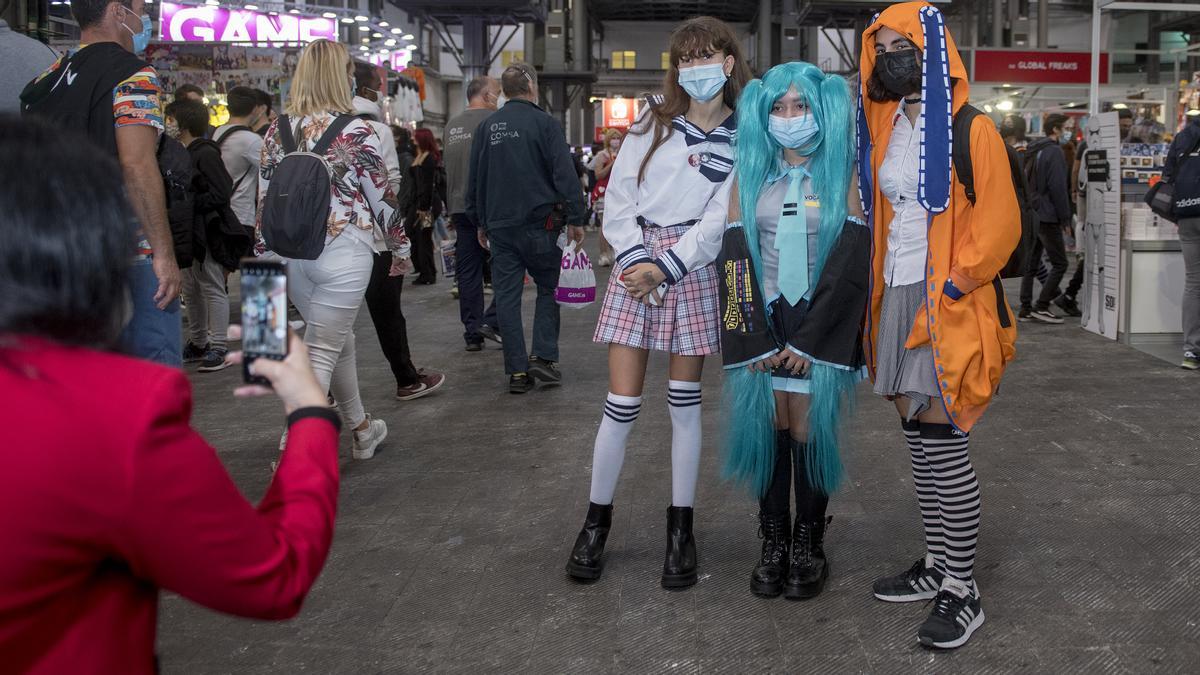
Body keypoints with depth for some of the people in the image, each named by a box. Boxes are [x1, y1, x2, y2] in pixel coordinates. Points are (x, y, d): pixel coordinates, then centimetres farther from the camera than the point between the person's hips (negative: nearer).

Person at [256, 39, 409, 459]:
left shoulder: (277, 131, 6)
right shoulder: (356, 133, -8)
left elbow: (265, 200, 9)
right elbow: (382, 198, -3)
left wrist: (264, 259, 17)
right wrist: (401, 249, 10)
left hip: (292, 252, 6)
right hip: (343, 251, -6)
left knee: (339, 340, 23)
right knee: (322, 354, -3)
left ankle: (361, 428, 37)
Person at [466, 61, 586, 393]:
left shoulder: (487, 126, 8)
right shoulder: (544, 122, -5)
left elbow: (474, 179, 14)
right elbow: (565, 174, -10)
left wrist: (480, 222, 23)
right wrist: (575, 219, -4)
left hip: (499, 226, 4)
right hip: (539, 222, -3)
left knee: (507, 297, 5)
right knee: (549, 288, 11)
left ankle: (517, 371, 4)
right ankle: (543, 356, 0)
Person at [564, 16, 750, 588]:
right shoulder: (653, 121, 8)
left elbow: (720, 218, -5)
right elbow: (619, 194, 5)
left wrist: (666, 267, -14)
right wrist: (635, 258, -8)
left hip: (693, 268, -1)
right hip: (635, 260, 1)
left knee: (685, 401, 4)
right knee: (621, 403, -1)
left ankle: (680, 529, 16)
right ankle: (596, 522, 14)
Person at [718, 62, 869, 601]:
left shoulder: (842, 172, 3)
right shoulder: (750, 171, 10)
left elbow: (850, 259, -5)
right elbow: (736, 254, 3)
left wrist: (807, 340, -10)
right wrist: (755, 337, -7)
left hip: (820, 322, -2)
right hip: (765, 319, 2)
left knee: (809, 430, -5)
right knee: (769, 429, -1)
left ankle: (809, 547, 7)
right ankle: (772, 544, 8)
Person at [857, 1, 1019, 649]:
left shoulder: (970, 130, -7)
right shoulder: (885, 128, 14)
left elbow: (999, 221, -11)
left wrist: (953, 284, -15)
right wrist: (879, 290, 13)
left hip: (946, 302, -7)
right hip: (896, 296, 7)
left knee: (941, 438, -8)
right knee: (917, 435, 10)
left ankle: (963, 591, 0)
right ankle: (937, 564, 21)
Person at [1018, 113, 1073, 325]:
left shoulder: (1032, 150, 14)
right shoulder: (1055, 151, -12)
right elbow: (1058, 188, -17)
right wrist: (1065, 218, -11)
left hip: (1031, 215, 9)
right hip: (1047, 216, -9)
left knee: (1031, 264, 10)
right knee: (1059, 263, -3)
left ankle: (1026, 309, 10)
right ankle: (1041, 307, -6)